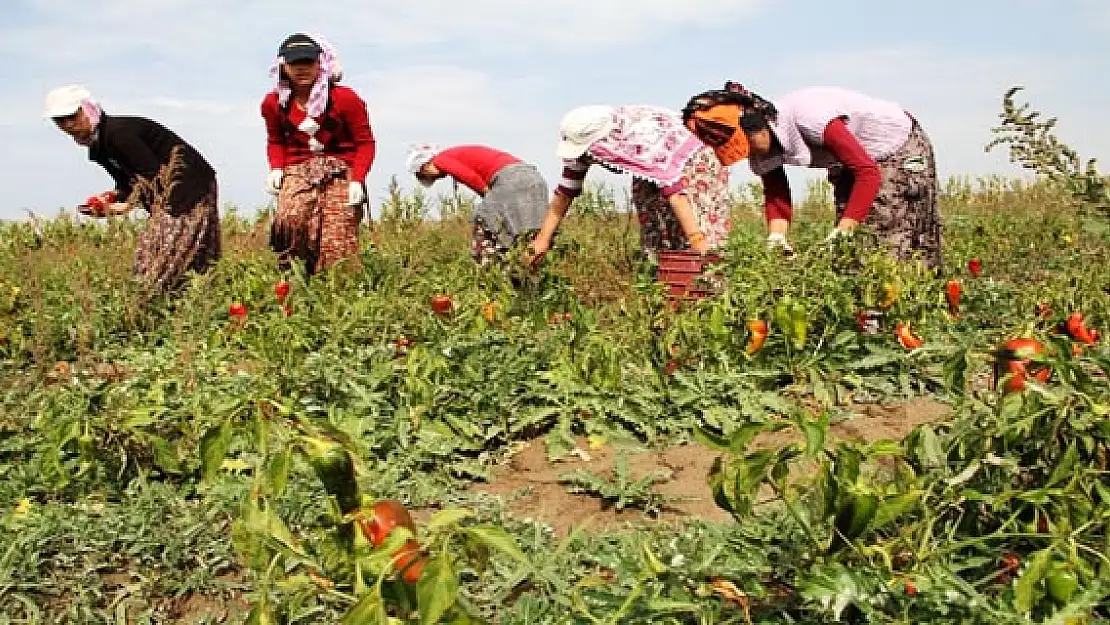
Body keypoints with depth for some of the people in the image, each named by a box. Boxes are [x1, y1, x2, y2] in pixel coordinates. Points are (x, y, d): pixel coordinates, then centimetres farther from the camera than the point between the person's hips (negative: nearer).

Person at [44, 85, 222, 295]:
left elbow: (154, 175, -21)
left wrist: (127, 205, -17)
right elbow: (128, 183, 15)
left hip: (188, 185, -10)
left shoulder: (118, 132, -18)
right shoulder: (97, 145, 13)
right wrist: (113, 199, -4)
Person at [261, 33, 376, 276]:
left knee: (338, 241, -12)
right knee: (290, 218, -29)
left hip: (341, 172, -2)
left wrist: (357, 181, -14)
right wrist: (276, 169, 3)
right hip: (297, 171, 2)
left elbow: (365, 142, -2)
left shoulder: (345, 98, -5)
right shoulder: (273, 102, 7)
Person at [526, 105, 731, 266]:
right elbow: (565, 192, -11)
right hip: (649, 179, 7)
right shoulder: (583, 142, -18)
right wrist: (543, 239, -11)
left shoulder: (639, 140, -39)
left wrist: (696, 239, -46)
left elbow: (673, 189, -42)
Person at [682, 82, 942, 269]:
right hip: (850, 167, 8)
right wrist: (776, 237, -30)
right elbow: (776, 197, -10)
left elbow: (868, 172, -35)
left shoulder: (806, 117, -37)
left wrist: (843, 230, -38)